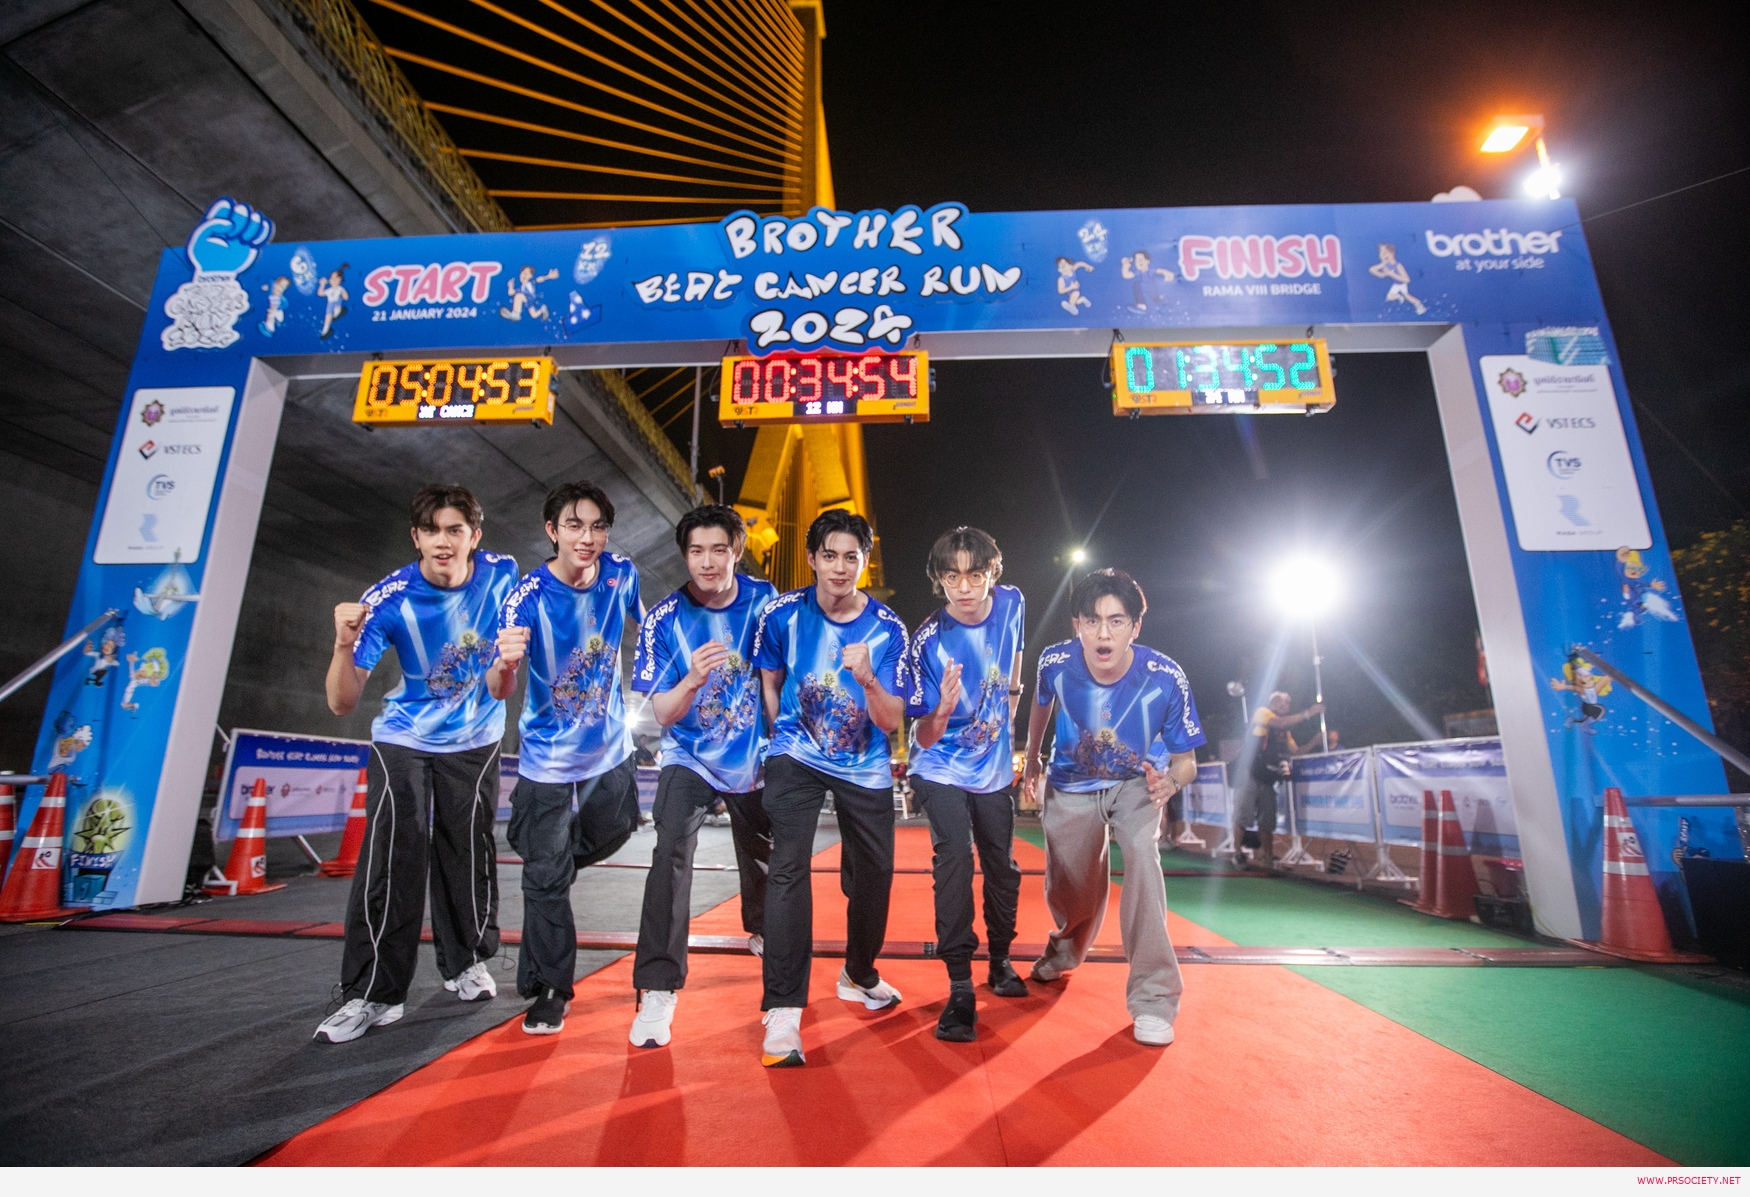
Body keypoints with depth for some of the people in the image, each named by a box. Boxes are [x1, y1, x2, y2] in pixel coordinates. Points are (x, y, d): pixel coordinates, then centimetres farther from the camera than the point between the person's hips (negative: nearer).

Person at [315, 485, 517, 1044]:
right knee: (389, 861, -8)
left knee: (469, 854, 6)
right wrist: (345, 645, -37)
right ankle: (373, 994, 6)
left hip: (475, 741, 1)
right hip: (404, 741, -1)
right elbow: (342, 703, -22)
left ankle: (467, 962, 28)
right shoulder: (388, 599, -20)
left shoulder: (502, 574, -14)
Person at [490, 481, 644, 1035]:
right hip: (548, 760, -4)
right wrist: (504, 664, -53)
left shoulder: (620, 574, -12)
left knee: (608, 835, 26)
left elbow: (647, 625, 10)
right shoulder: (528, 596, -23)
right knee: (546, 878, 1)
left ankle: (548, 864, 57)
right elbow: (499, 692, -31)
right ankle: (548, 990, 21)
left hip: (610, 749, 5)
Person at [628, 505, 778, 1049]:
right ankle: (658, 989, -10)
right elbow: (662, 714, -16)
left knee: (762, 854, 19)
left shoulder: (764, 599, -11)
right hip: (691, 759, -2)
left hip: (755, 759, 2)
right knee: (672, 850, -24)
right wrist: (692, 680, -36)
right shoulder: (664, 619, -15)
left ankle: (761, 931, 51)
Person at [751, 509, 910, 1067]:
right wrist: (787, 739, 8)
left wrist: (867, 678, -31)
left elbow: (891, 722, -13)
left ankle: (858, 975, 39)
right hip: (797, 756, -1)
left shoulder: (887, 628, -11)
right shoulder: (783, 613, -10)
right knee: (788, 864, -19)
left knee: (874, 872, 10)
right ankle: (783, 1010, -9)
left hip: (865, 766, 2)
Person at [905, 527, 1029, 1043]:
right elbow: (925, 738, -23)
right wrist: (943, 708, -42)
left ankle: (1001, 960, 38)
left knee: (1003, 867, 15)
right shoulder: (929, 641, -24)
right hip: (943, 772, -4)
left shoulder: (1011, 604, -11)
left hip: (995, 771, 5)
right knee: (954, 860, -20)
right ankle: (960, 989, -7)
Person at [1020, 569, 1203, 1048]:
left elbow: (1185, 760, -19)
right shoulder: (1056, 662, -25)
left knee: (1142, 853, -29)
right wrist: (1031, 757, 8)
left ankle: (1153, 999, -14)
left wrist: (1170, 781, -41)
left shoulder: (1166, 679, -30)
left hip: (1134, 784, -1)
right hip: (1070, 785, 2)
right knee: (1071, 889, 12)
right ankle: (1065, 950, 50)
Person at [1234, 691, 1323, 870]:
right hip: (1251, 773, -7)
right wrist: (1308, 713, -19)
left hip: (1269, 777, 7)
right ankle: (1238, 854, 2)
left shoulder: (1284, 730, 20)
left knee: (1267, 820, 7)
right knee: (1243, 815, -5)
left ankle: (1267, 856, 13)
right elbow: (1280, 723, -20)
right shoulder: (1262, 712, -2)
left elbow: (1294, 751, 15)